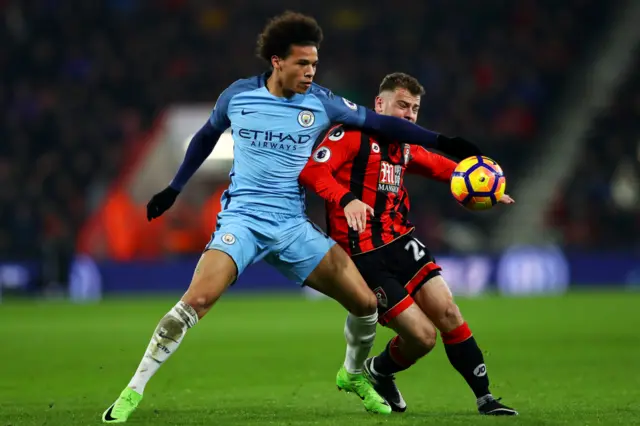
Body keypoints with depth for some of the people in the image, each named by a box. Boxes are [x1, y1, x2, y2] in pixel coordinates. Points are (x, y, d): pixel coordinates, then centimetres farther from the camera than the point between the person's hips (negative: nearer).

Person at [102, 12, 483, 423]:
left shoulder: (320, 102, 0)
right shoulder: (238, 95, -1)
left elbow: (380, 122, 8)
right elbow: (207, 136, 18)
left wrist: (441, 141, 5)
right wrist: (173, 189, 20)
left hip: (293, 226, 2)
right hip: (242, 219, -2)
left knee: (366, 302, -6)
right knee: (196, 300, -25)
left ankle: (354, 374, 25)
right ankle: (133, 392, -16)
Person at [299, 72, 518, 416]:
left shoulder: (403, 147, 13)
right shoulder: (351, 134, -10)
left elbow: (435, 165, 34)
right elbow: (311, 170, -25)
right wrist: (346, 199, -41)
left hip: (400, 244, 7)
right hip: (364, 256, -7)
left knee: (447, 312, -7)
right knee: (422, 336, -11)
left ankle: (485, 398, 2)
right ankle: (378, 372, 21)